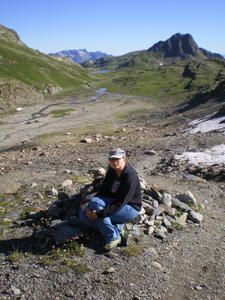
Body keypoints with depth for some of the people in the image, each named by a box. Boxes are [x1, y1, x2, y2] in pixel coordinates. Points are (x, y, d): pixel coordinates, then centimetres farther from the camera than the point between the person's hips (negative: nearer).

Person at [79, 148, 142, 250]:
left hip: (129, 208, -8)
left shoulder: (130, 176, -25)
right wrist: (90, 207, -16)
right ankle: (117, 227, -3)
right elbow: (102, 190, -1)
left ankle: (113, 236, -16)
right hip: (113, 203, 8)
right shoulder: (111, 171, -2)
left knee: (95, 203, -29)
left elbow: (120, 203, -28)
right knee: (84, 215, -4)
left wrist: (100, 214, -33)